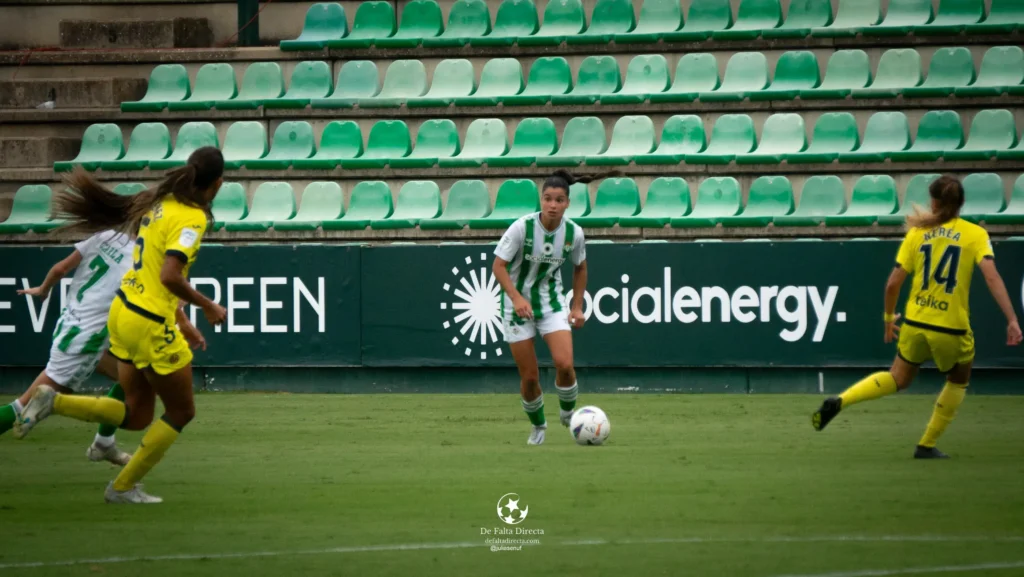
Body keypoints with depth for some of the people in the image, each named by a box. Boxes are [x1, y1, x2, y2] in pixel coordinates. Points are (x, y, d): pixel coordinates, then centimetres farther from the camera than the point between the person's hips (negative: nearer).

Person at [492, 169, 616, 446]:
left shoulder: (573, 233, -10)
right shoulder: (522, 227, -21)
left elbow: (580, 268, 9)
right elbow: (498, 265, -17)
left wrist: (577, 306, 4)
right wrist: (516, 297, -30)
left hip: (552, 301, 2)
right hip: (518, 305, -2)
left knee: (564, 364, -18)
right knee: (529, 377, -1)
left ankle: (568, 412, 13)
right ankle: (537, 426, 27)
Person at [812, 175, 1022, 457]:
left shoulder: (917, 233, 3)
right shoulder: (975, 234, -5)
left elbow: (893, 283, 2)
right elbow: (992, 277, -18)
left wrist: (889, 317, 18)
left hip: (915, 325, 3)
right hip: (952, 329, -3)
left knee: (898, 379, 24)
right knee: (958, 381, 25)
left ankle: (838, 402, 4)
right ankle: (926, 445, 24)